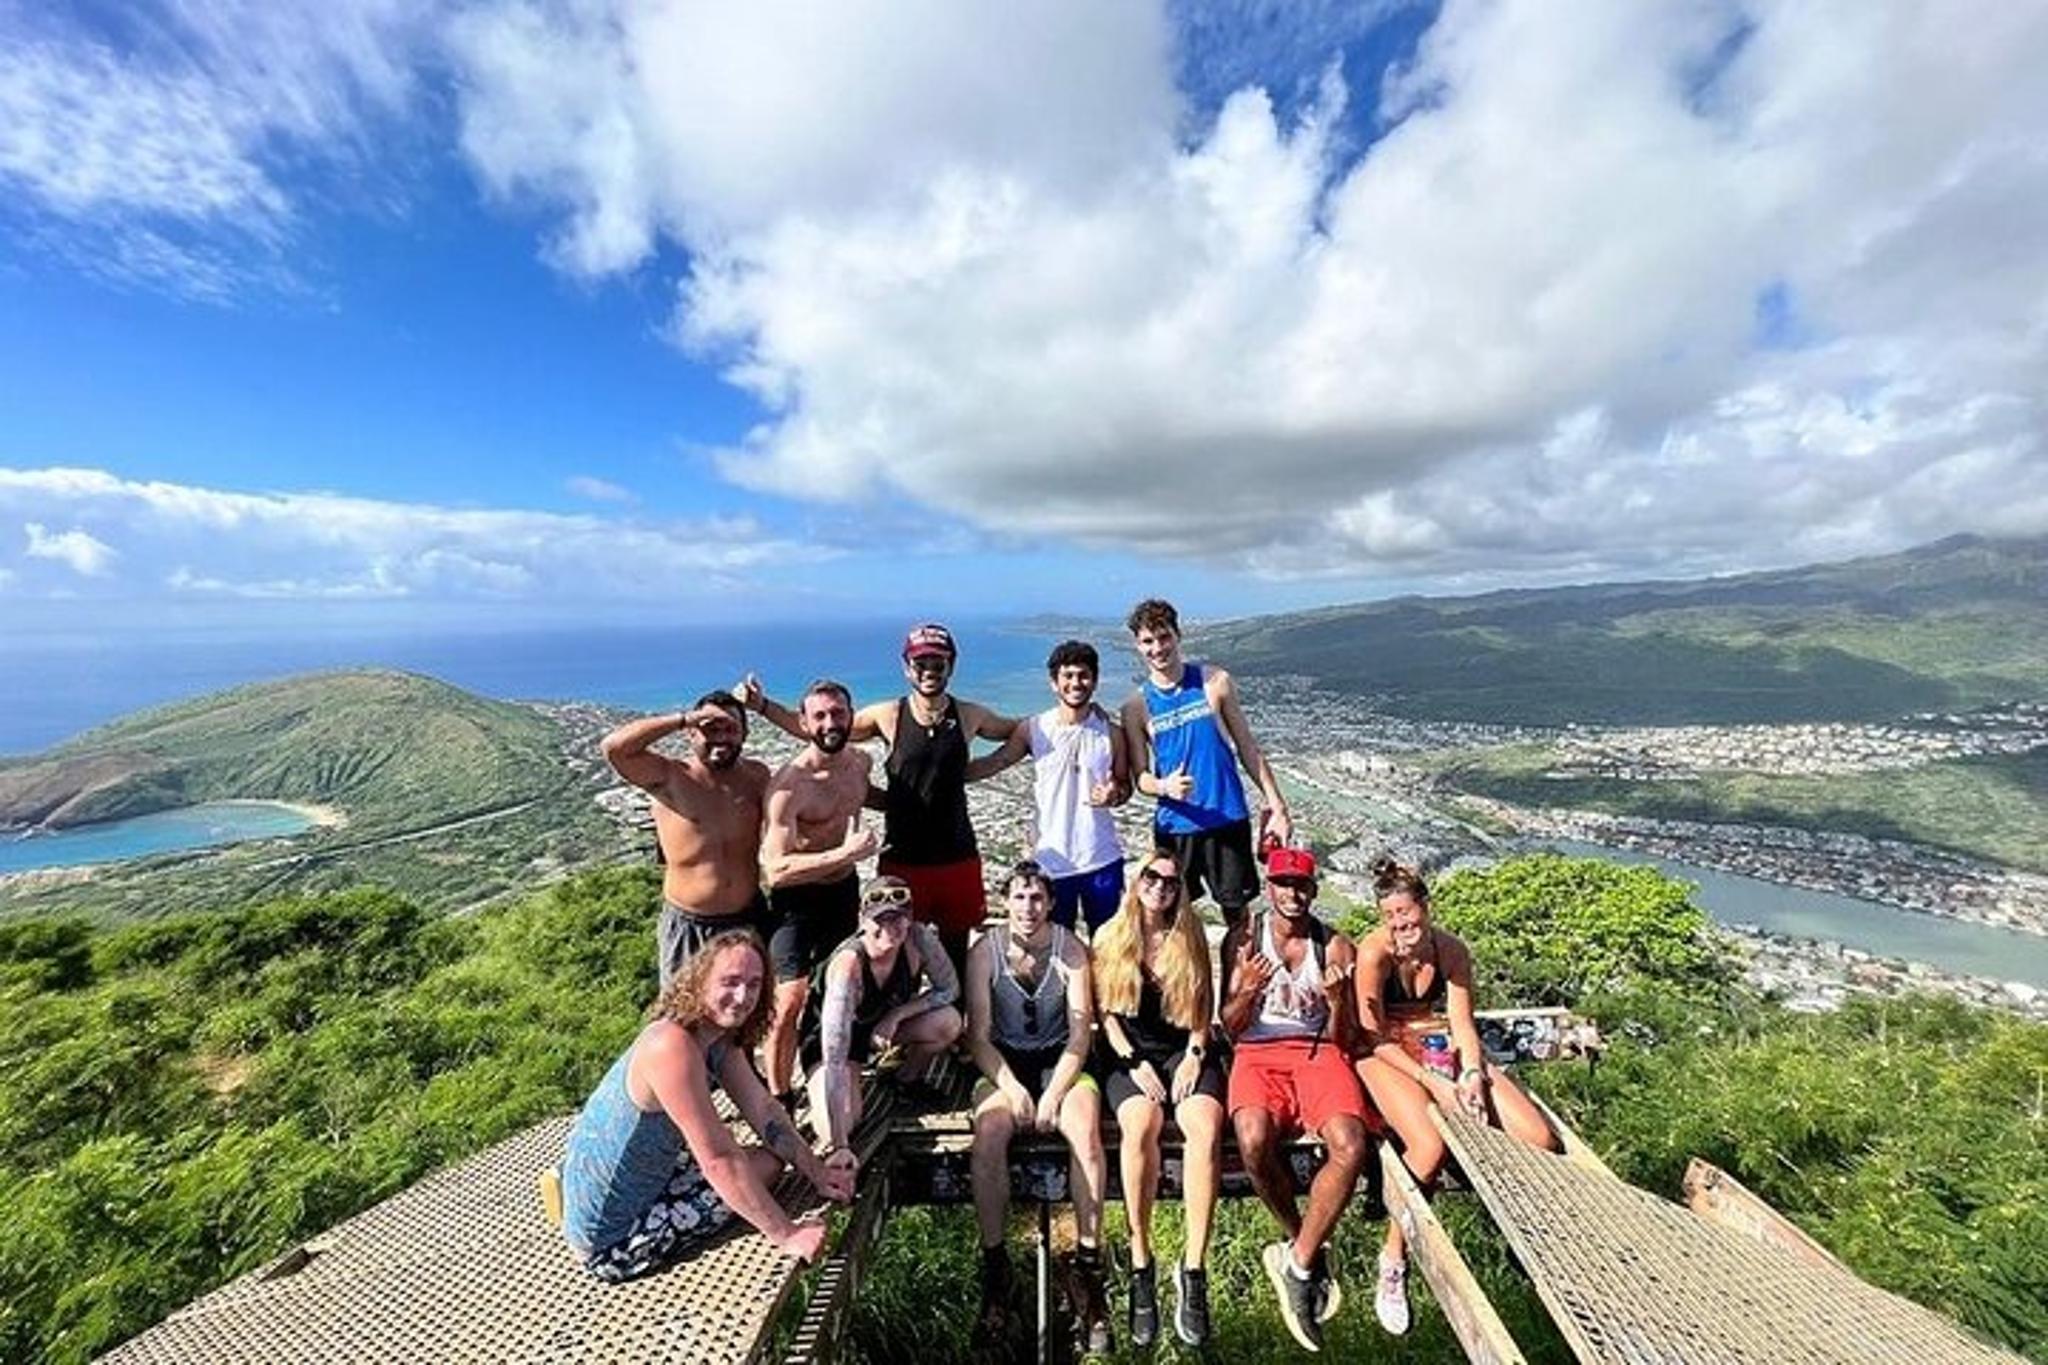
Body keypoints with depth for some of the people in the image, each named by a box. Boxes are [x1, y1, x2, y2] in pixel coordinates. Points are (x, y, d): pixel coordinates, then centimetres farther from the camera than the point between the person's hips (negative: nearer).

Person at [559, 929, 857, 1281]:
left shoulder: (720, 1038, -2)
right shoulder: (673, 1047, -31)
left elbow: (764, 1110, 1)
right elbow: (721, 1162, -30)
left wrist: (817, 1173, -7)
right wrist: (787, 1235, -25)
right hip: (612, 1242, -8)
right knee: (767, 1162, -9)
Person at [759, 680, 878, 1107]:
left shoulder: (862, 762, -4)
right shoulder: (788, 784, -26)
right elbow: (776, 869, -32)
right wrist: (844, 854, -38)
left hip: (845, 888, 7)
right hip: (797, 898, -6)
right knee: (792, 999, -10)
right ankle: (779, 1096, 13)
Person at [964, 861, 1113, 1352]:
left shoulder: (1070, 949, -6)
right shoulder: (985, 950, -7)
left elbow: (1081, 1033, -6)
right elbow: (978, 1034, -6)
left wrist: (1053, 1094, -15)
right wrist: (1013, 1088, -17)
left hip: (1060, 1059, 0)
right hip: (1002, 1063, 0)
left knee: (1086, 1130, -27)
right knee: (988, 1132, -28)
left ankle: (1089, 1262, -12)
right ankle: (994, 1262, -10)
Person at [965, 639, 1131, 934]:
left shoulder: (1111, 733, -2)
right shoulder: (1033, 729, -4)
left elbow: (1125, 784, 7)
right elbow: (993, 763, -2)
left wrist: (1115, 794, -16)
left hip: (1102, 859, 1)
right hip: (1051, 862, 0)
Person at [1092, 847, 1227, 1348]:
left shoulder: (1191, 938, 8)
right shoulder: (1109, 939, 3)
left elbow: (1204, 1006, 10)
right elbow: (1105, 1013, 2)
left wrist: (1195, 1054, -4)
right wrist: (1134, 1062, -8)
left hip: (1184, 1051, 1)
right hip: (1129, 1054, -1)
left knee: (1205, 1128, -28)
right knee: (1141, 1124, -31)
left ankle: (1193, 1269, -20)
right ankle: (1140, 1265, -18)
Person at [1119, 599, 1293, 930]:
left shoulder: (1214, 682, -1)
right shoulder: (1136, 707, -1)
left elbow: (1247, 748, 4)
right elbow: (1140, 777, 1)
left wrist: (1277, 806, 3)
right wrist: (1164, 786, -22)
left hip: (1228, 818, 0)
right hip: (1175, 826, 0)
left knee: (1236, 908, 11)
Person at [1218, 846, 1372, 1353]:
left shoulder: (1335, 946, 8)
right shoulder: (1243, 938, 4)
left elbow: (1343, 1037, 7)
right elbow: (1230, 1028, 4)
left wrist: (1337, 1000, -15)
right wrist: (1246, 991, -17)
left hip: (1319, 1052, 1)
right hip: (1258, 1054, -1)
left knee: (1350, 1146, -29)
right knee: (1255, 1140, -31)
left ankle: (1296, 1263, -7)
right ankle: (1310, 1249, -1)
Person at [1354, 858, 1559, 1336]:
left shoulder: (1452, 950, -6)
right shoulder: (1373, 953, -21)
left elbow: (1463, 1024, -2)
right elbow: (1374, 1038, -17)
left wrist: (1471, 1074, -18)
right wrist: (1432, 1082, -20)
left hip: (1445, 1052, 5)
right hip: (1388, 1057, -5)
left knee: (1541, 1141, -11)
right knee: (1429, 1145, -31)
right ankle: (1393, 1261, -7)